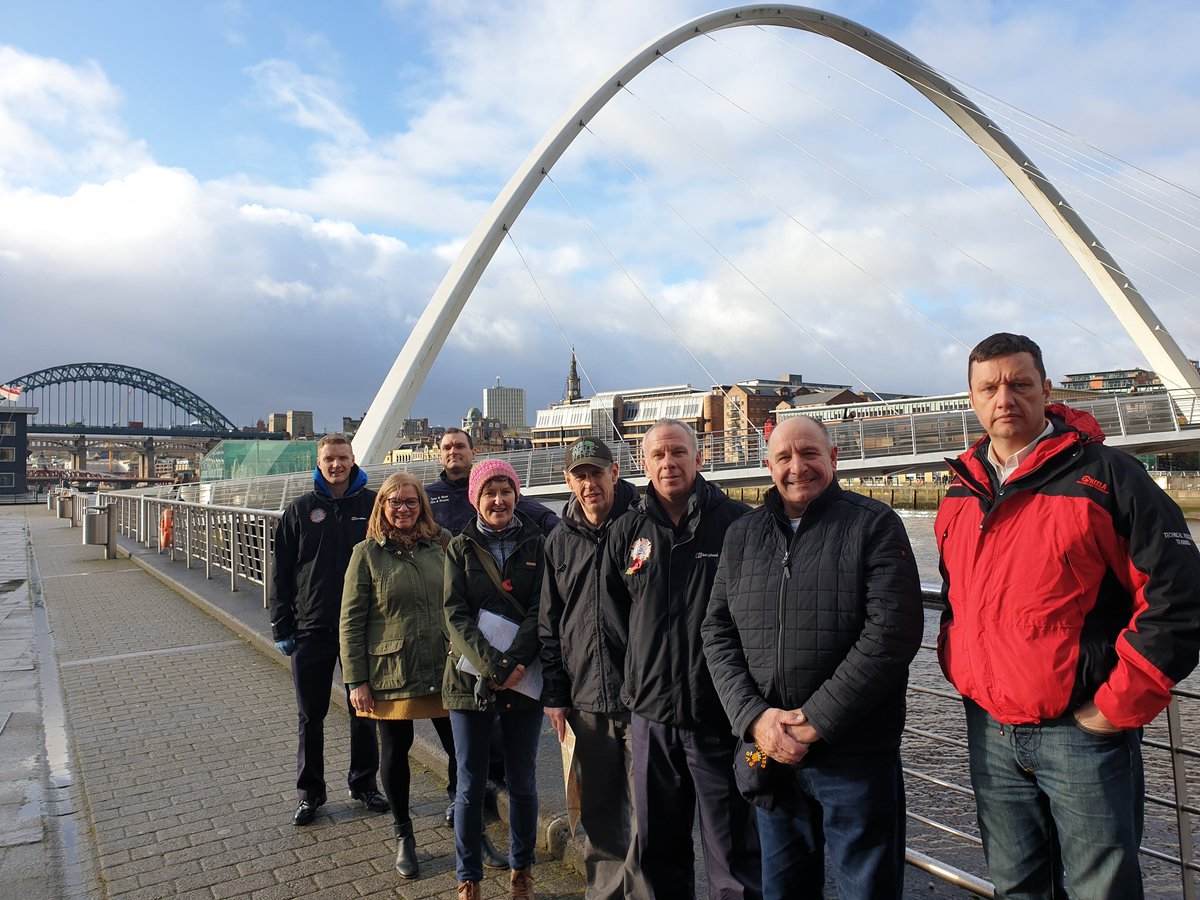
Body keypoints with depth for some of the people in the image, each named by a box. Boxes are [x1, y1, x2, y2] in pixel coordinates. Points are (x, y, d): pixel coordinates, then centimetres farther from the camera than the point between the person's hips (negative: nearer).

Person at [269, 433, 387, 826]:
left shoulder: (373, 504, -2)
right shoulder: (300, 510, 1)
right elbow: (281, 572, 3)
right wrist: (281, 626, 0)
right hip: (312, 629, 1)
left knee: (364, 711, 12)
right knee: (311, 716, 11)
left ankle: (364, 783, 29)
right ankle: (310, 792, 27)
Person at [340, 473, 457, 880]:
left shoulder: (441, 544, 3)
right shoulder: (367, 553, -3)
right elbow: (351, 622, -3)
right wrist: (356, 681, -5)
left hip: (445, 671, 2)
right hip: (391, 674, -1)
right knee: (395, 751, 12)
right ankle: (403, 835, 33)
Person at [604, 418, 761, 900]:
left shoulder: (737, 522, -6)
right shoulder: (627, 531, 5)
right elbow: (611, 611, 13)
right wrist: (631, 682, 9)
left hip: (719, 713, -4)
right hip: (650, 712, 4)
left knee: (733, 850, 7)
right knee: (658, 848, 19)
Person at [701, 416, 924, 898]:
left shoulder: (874, 525, -5)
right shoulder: (741, 535, 8)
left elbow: (892, 631, -14)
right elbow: (717, 632, 6)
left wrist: (815, 721, -16)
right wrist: (754, 717, -9)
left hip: (855, 754, -4)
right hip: (769, 752, 4)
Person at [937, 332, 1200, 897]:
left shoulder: (1104, 476, -9)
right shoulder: (960, 497, 8)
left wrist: (1117, 706, -13)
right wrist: (961, 673, 10)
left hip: (1082, 730, -5)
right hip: (989, 735, 5)